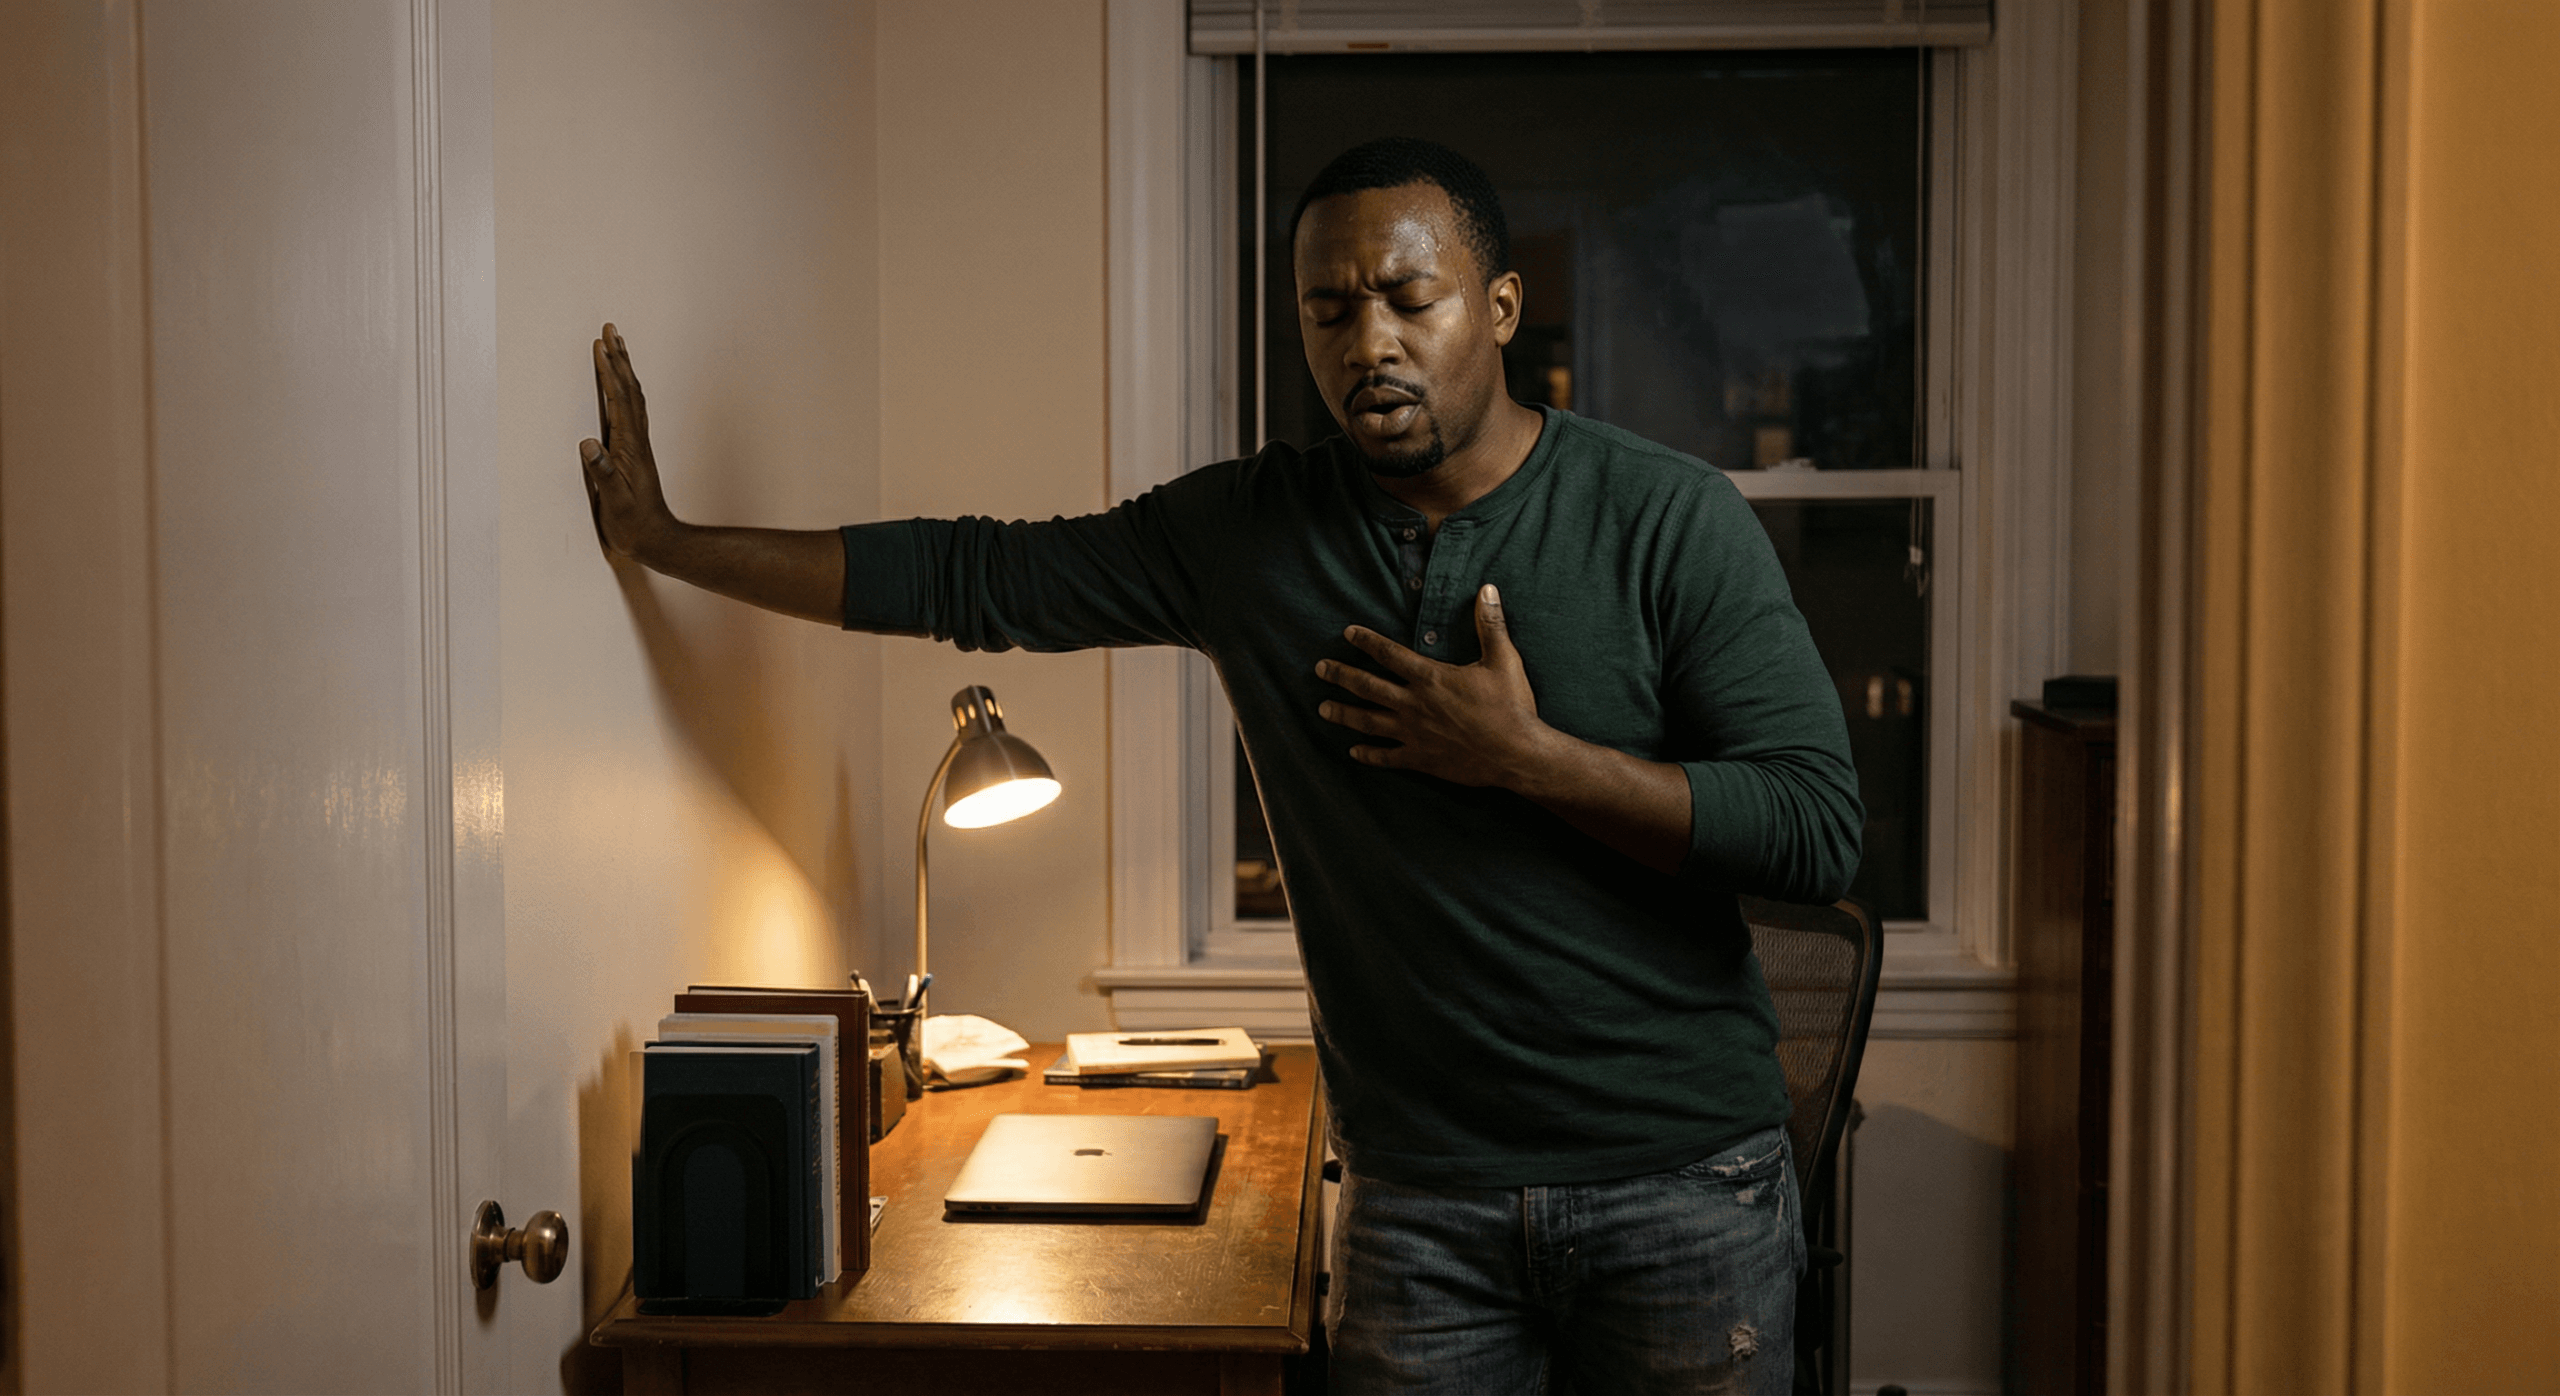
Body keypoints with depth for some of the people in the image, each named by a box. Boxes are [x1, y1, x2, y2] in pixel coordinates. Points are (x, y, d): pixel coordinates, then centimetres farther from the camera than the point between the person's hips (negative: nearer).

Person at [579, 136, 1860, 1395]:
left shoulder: (1669, 518, -7)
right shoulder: (1242, 533, 1)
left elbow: (1817, 832, -10)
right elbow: (969, 577, 8)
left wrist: (1528, 757, -17)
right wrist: (666, 541, 9)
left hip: (1681, 1187, -1)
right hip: (1418, 1198, 2)